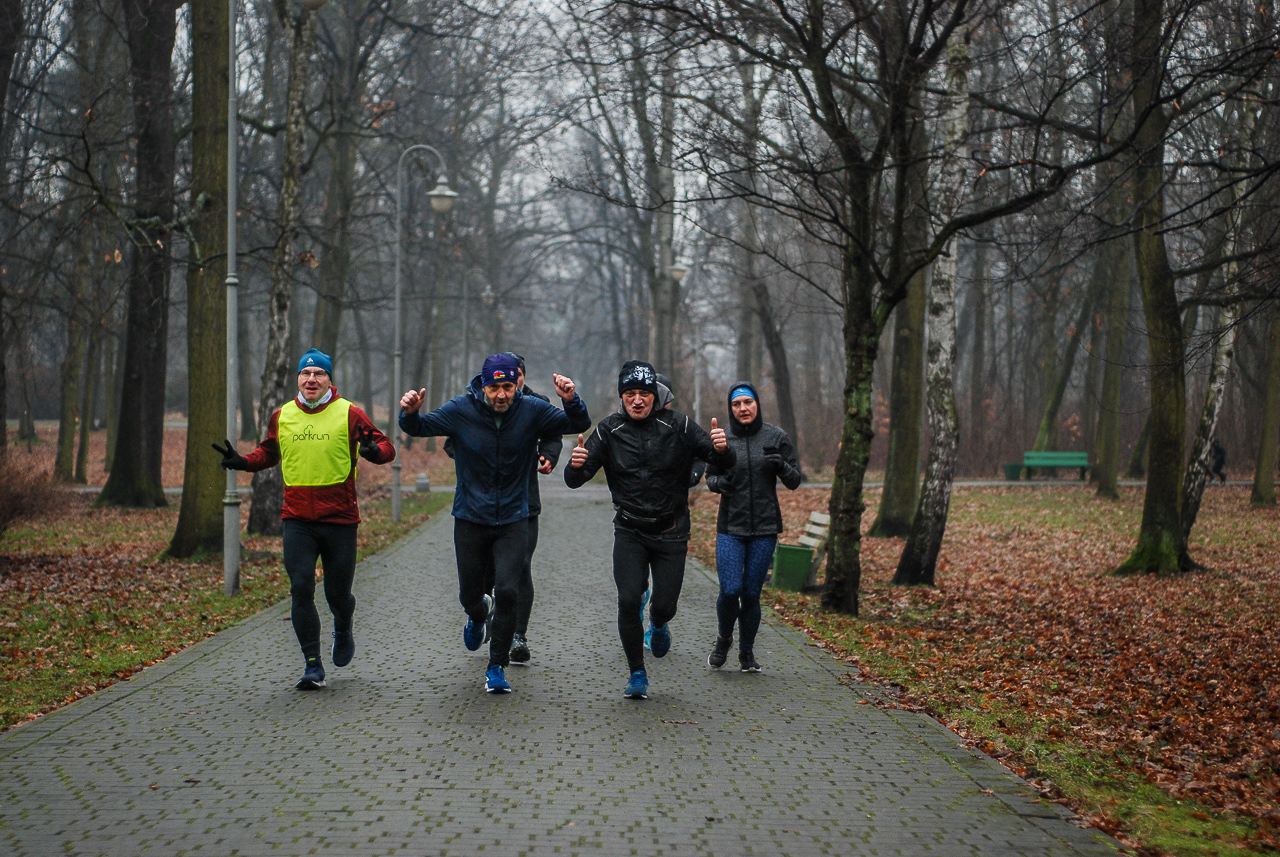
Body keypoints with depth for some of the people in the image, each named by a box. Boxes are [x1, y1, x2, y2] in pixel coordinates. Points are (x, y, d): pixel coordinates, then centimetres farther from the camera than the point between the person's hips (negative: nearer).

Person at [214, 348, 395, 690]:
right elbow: (268, 452, 25)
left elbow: (387, 447, -1)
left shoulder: (349, 414, -2)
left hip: (340, 520, -2)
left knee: (338, 594, 6)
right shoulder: (282, 416, 8)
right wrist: (242, 461, 6)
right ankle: (313, 665, 2)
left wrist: (374, 451, -25)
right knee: (301, 589, -8)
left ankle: (343, 629, 41)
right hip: (297, 520, 2)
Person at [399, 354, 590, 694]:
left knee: (507, 591, -14)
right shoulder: (461, 410, -9)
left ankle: (497, 668, 2)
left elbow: (579, 425, -7)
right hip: (470, 520, 1)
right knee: (470, 595, 11)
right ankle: (479, 616, 50)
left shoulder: (532, 411, -8)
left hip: (512, 521, -1)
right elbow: (420, 428, -3)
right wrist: (410, 414, -27)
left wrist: (570, 401, -28)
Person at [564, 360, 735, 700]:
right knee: (628, 601, -13)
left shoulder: (678, 426, -7)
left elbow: (724, 464, -8)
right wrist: (576, 466, -31)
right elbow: (575, 480, -7)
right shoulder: (610, 430, -5)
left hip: (670, 532, 0)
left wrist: (721, 449, -32)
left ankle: (659, 624, 40)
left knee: (664, 605, -1)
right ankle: (637, 674, 7)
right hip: (629, 531, 0)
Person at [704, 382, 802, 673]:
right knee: (730, 591, -11)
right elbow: (710, 476, 13)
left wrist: (781, 466, -18)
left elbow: (795, 481, 3)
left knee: (751, 594, 2)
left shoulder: (776, 437, 1)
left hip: (765, 528, 0)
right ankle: (724, 640, 18)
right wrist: (718, 483, -10)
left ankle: (747, 651, 23)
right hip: (730, 528, 0)